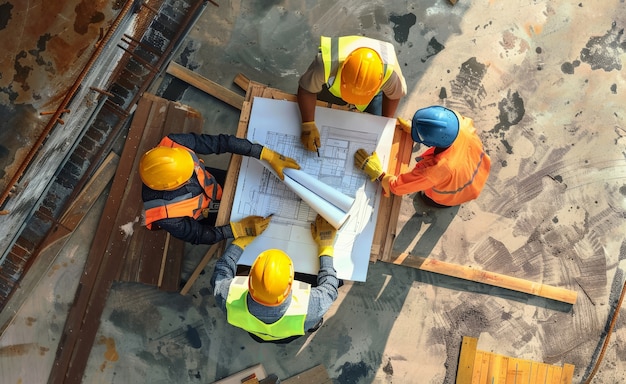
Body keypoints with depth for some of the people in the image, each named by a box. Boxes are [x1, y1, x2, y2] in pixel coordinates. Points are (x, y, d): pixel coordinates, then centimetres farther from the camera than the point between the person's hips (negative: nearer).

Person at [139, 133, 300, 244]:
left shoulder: (174, 144, -38)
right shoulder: (164, 214, -43)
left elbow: (222, 142, -33)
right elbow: (198, 235, -26)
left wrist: (268, 155, -37)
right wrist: (240, 227, -31)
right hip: (201, 219, -3)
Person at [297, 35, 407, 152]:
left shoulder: (389, 70, -44)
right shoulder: (326, 63, -49)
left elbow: (393, 95, -20)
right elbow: (307, 89, -30)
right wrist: (308, 125, -36)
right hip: (332, 86, 0)